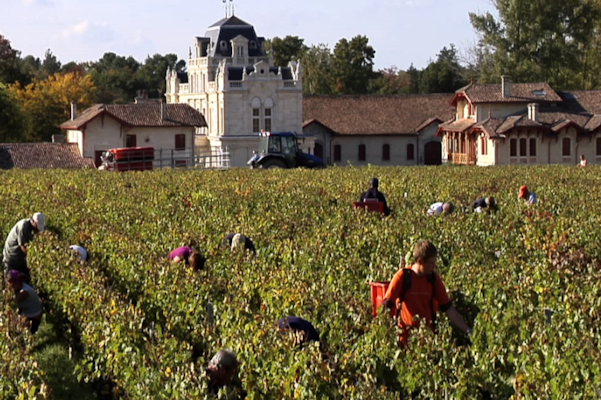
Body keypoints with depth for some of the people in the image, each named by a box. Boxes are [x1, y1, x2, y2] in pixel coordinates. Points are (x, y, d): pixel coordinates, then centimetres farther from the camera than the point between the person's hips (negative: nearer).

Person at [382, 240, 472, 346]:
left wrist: (467, 331, 2)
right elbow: (386, 305, -7)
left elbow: (448, 308, 6)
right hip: (406, 337, -3)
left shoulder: (433, 278, 2)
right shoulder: (403, 276, -8)